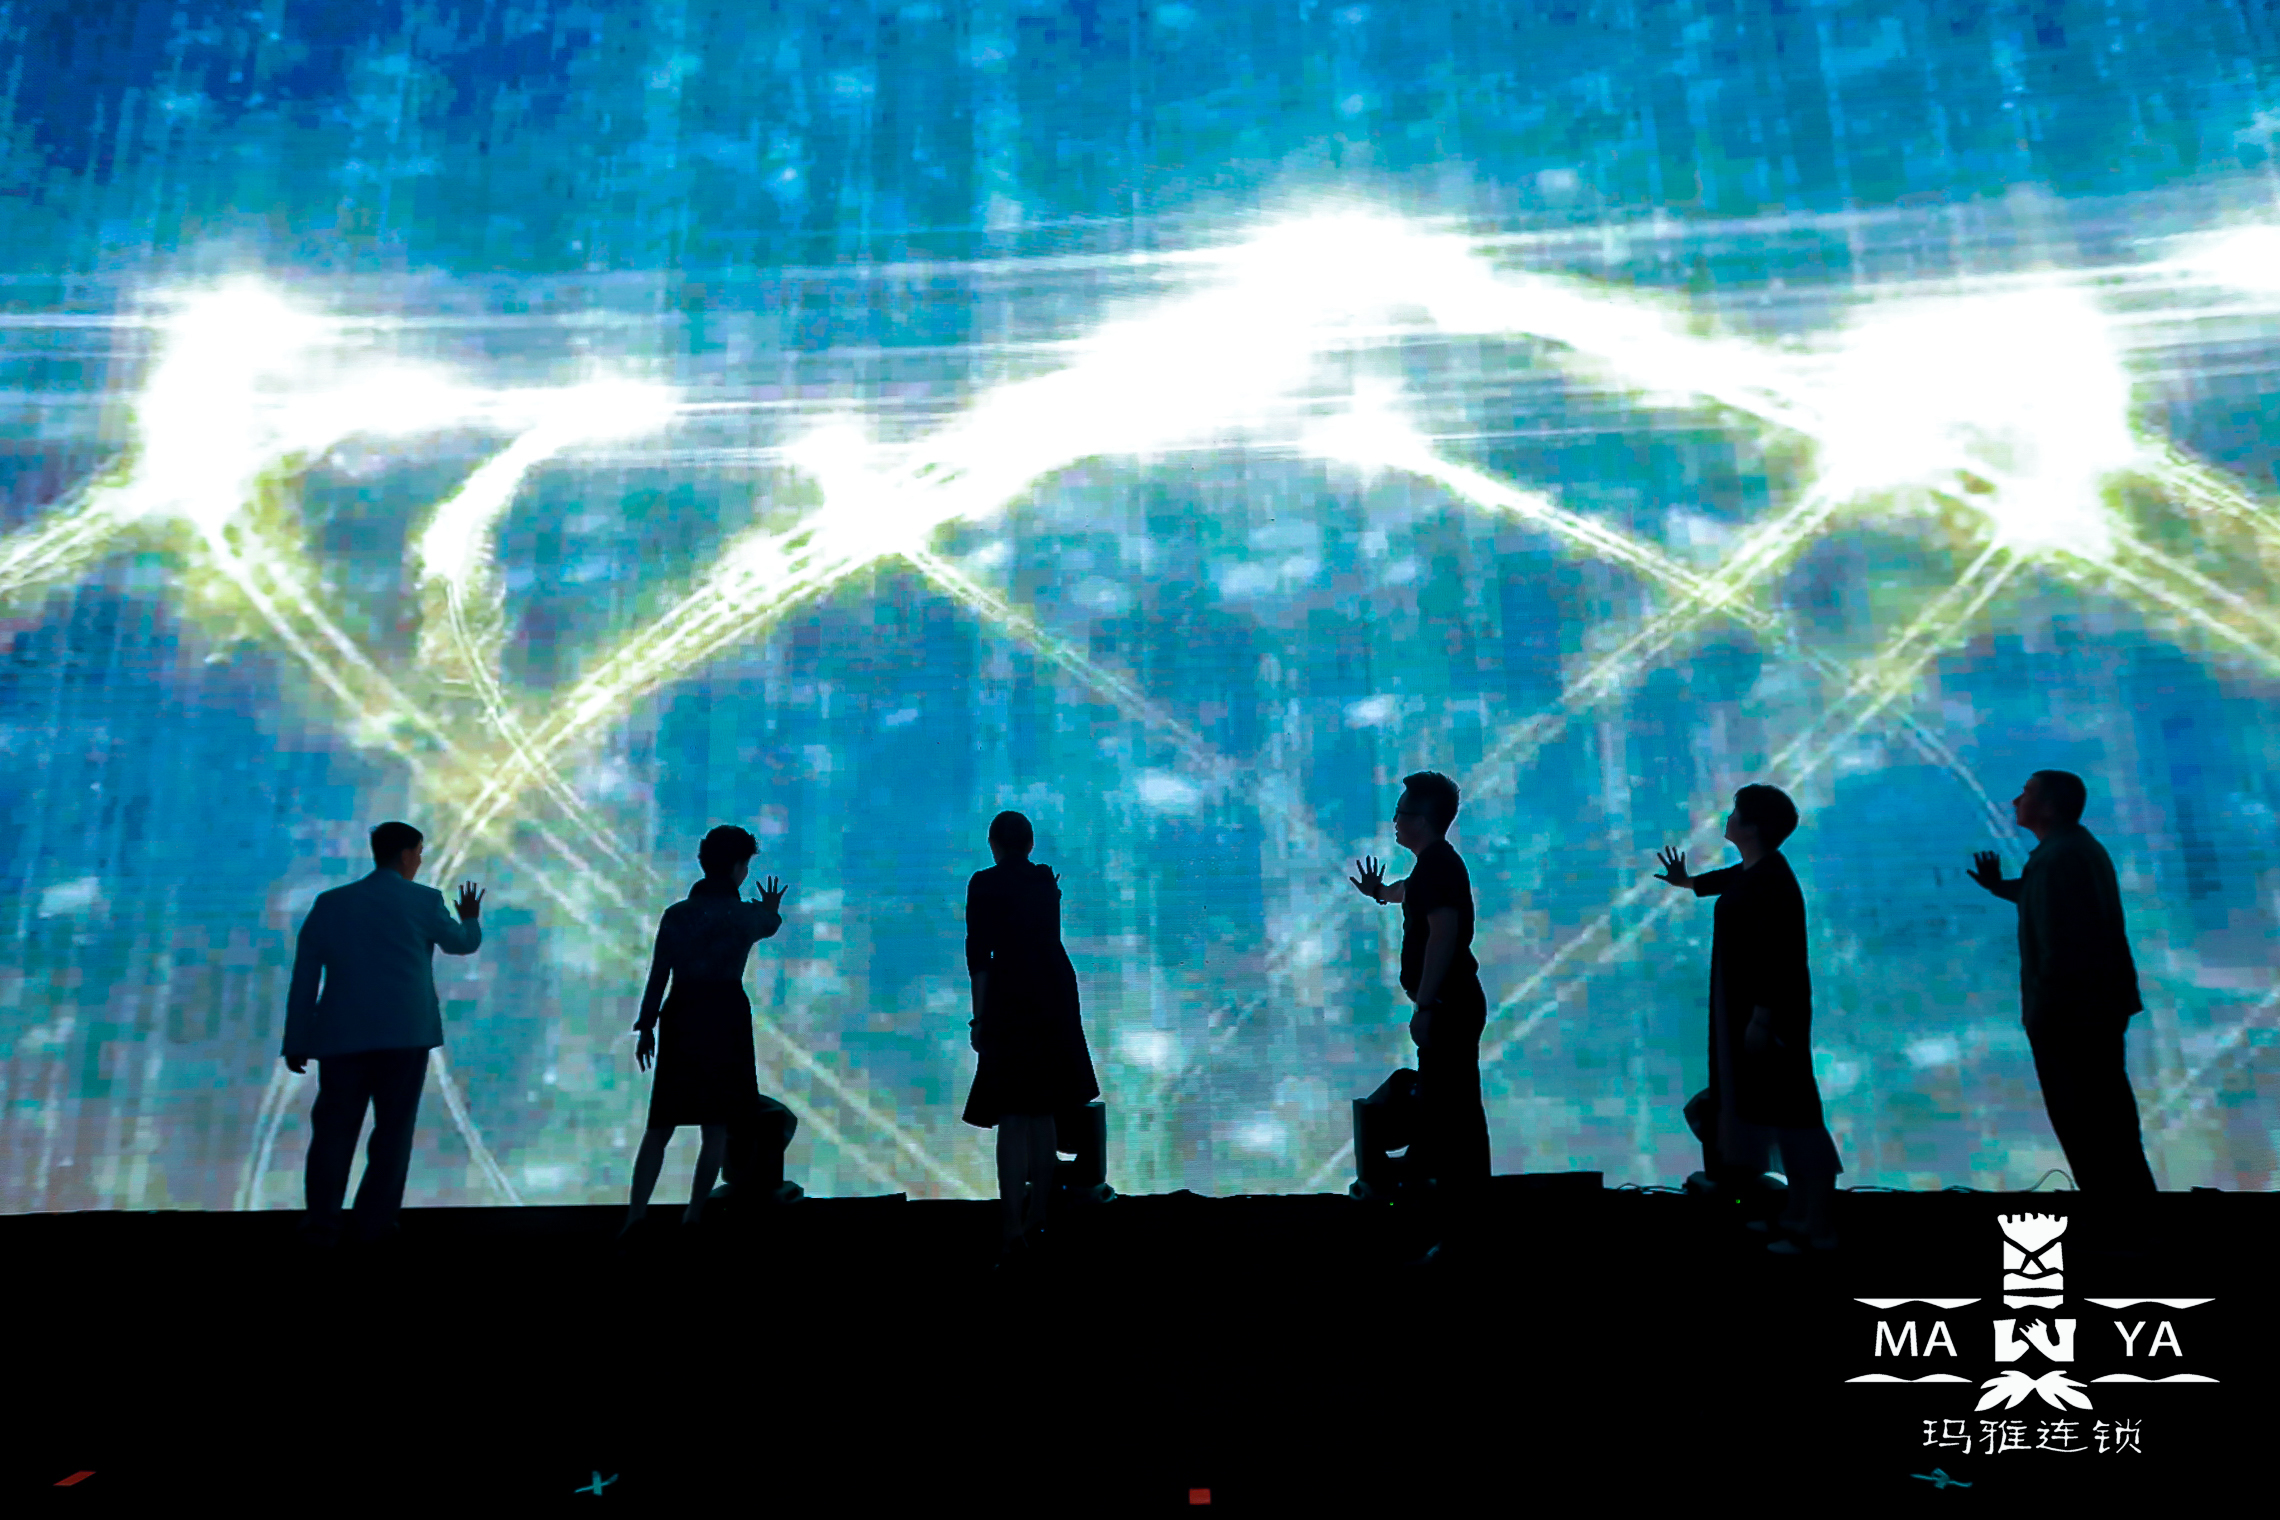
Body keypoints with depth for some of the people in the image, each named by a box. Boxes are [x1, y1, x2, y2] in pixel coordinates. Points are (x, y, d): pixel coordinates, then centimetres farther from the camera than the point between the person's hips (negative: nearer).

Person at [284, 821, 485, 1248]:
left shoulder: (330, 902, 8)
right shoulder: (423, 900, 0)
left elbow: (303, 977, 7)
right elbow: (462, 943, 17)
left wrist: (296, 1041, 12)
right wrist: (471, 919, 39)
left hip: (342, 1036, 2)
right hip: (405, 1035, -2)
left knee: (334, 1128, 9)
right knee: (393, 1129, 6)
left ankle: (322, 1223, 8)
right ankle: (376, 1223, 8)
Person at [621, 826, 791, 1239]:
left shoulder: (676, 913, 1)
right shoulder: (747, 915, -1)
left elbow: (658, 974, 0)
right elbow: (769, 925, 24)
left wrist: (646, 1026, 9)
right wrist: (773, 910, 47)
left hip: (680, 1018, 2)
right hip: (726, 1018, -2)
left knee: (660, 1125, 10)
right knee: (716, 1126, 9)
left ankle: (634, 1217, 5)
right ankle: (693, 1216, 9)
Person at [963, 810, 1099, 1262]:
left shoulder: (985, 884, -3)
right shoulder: (1046, 882, 12)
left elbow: (979, 954, -10)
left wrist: (979, 1016, -7)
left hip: (1011, 1000, -5)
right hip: (1056, 998, 5)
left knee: (1012, 1116, -5)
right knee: (1043, 1113, 12)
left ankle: (1012, 1230, -9)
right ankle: (1037, 1219, 18)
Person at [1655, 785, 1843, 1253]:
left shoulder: (1772, 879, -20)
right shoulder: (1753, 870, 10)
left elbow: (1774, 952, -25)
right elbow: (1728, 880, 34)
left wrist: (1760, 1017, -26)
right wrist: (1688, 883, 54)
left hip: (1770, 1009, -10)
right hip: (1755, 1005, 10)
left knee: (1790, 1109, -5)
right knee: (1770, 1104, 15)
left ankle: (1818, 1228, 2)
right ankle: (1799, 1213, 24)